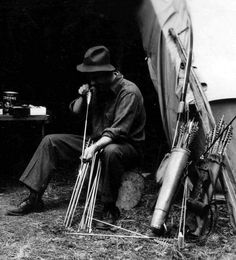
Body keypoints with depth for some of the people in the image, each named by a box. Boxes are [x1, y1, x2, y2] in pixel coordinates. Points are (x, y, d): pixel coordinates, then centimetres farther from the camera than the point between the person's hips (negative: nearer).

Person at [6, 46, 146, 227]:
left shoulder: (129, 92, -20)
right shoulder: (97, 88, 4)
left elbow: (118, 131, -29)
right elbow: (76, 112, 12)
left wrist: (95, 147, -41)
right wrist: (82, 98, -8)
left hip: (127, 146, -7)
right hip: (98, 142, 7)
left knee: (111, 151, -44)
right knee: (50, 142, -3)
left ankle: (110, 207, -25)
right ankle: (34, 198, -4)